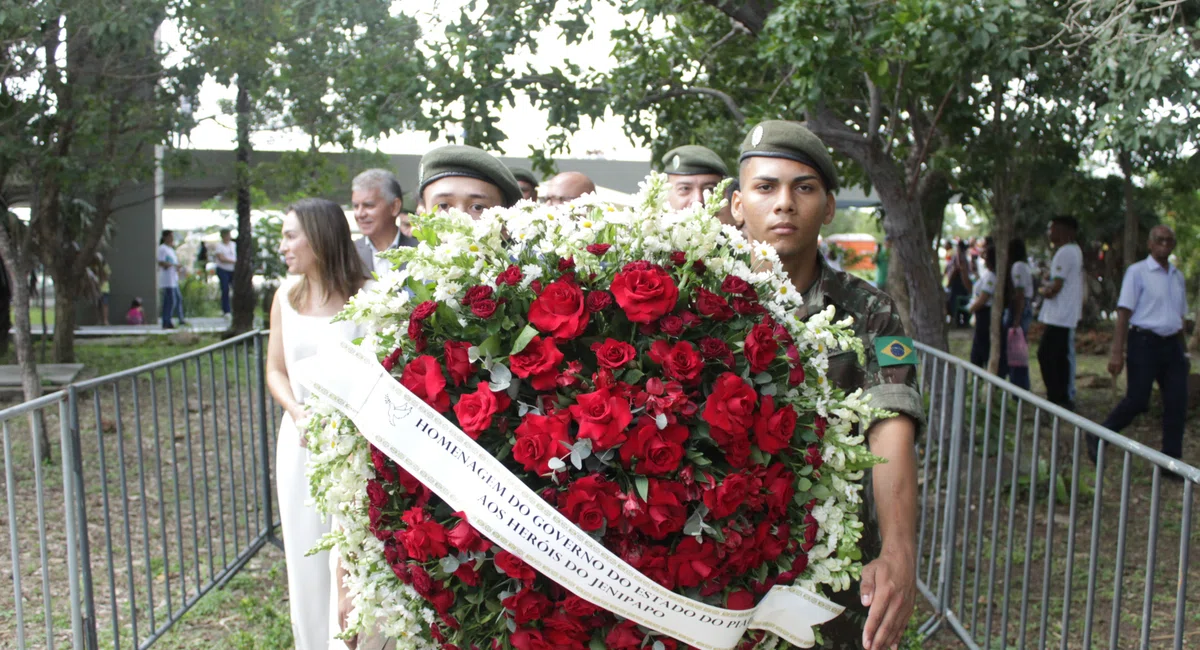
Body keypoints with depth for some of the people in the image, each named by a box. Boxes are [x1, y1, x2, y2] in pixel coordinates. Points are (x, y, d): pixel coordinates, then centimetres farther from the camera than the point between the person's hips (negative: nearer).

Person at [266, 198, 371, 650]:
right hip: (300, 439, 5)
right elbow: (276, 370, 9)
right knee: (305, 555, 13)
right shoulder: (286, 297, 6)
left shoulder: (363, 296, -10)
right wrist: (298, 413, -8)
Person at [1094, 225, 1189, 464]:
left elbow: (1180, 317, 22)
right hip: (1145, 343, -6)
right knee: (1137, 401, -6)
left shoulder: (1178, 277, 15)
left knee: (1177, 404, 2)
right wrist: (1117, 353, -16)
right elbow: (1124, 313, -9)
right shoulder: (1137, 272, -4)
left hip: (1172, 345, 6)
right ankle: (1098, 439, 14)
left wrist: (1184, 351, 19)